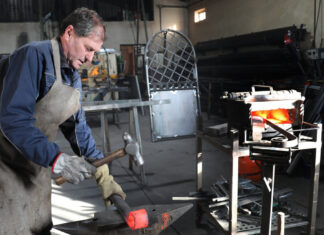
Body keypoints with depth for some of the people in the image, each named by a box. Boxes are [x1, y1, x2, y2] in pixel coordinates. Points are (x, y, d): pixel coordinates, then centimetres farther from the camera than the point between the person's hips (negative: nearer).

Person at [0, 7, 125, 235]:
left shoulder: (73, 77, 6)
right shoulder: (34, 55, -19)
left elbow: (78, 127, 6)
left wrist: (104, 176, 1)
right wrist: (56, 159, -35)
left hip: (37, 168, 8)